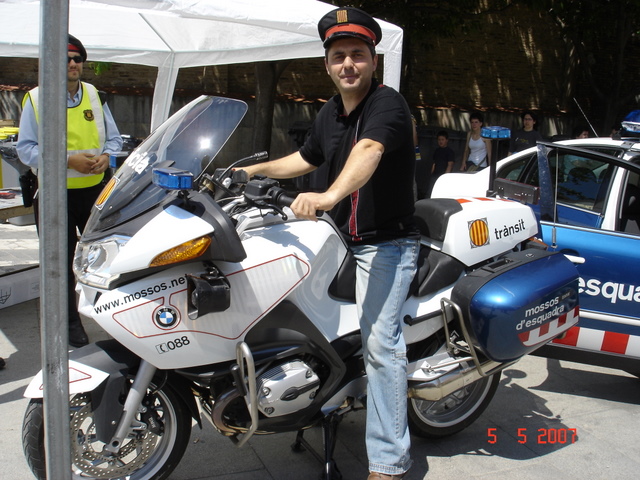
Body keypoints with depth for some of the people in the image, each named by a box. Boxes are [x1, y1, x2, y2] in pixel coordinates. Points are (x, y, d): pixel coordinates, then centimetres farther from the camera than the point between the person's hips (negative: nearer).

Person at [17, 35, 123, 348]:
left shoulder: (94, 95, 9)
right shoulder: (36, 99, -3)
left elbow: (113, 138, 13)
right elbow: (25, 148, -7)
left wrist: (106, 157, -10)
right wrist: (68, 160, -20)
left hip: (95, 190, 3)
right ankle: (70, 322, 19)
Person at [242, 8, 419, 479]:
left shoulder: (387, 103, -16)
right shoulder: (330, 112, 12)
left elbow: (367, 152, -37)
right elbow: (306, 157, 29)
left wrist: (330, 196, -54)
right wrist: (253, 170, 29)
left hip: (386, 243, -9)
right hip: (340, 240, 9)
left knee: (379, 341, -18)